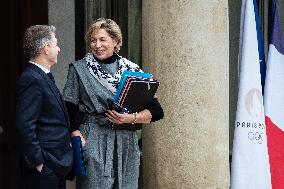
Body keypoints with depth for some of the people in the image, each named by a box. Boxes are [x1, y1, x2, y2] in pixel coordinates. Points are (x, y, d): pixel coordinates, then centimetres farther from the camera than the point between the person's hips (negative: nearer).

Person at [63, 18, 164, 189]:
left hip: (127, 144, 2)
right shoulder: (79, 69, 6)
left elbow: (157, 111, 4)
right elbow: (69, 110, 2)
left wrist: (130, 118, -11)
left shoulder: (132, 70, 8)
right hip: (92, 143, -2)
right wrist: (78, 138, -11)